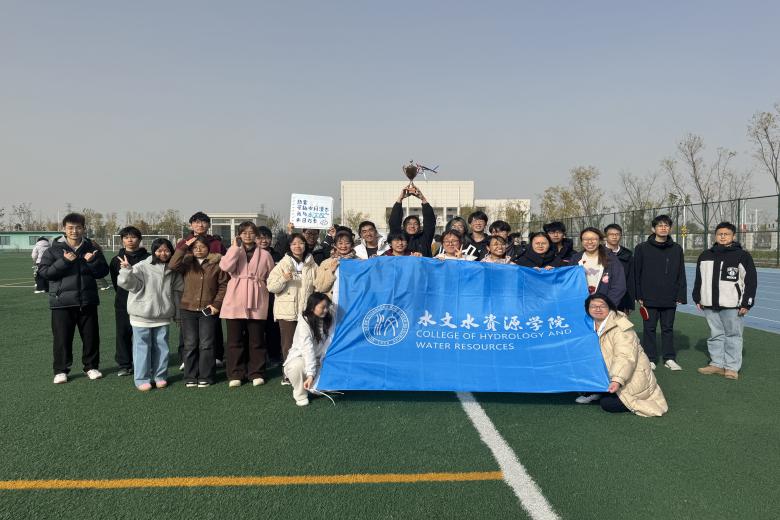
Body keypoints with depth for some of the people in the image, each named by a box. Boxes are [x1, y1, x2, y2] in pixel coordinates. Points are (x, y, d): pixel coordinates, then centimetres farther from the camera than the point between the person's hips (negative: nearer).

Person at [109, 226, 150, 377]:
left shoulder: (147, 258, 0)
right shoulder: (117, 259, 9)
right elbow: (115, 281, 14)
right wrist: (122, 294, 9)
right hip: (123, 302, 3)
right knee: (123, 333, 5)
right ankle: (124, 364, 13)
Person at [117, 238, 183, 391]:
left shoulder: (173, 271, 6)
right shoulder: (142, 267, -8)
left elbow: (177, 292, 13)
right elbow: (128, 283, -13)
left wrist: (178, 313, 15)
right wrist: (127, 270, -33)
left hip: (163, 316, 4)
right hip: (142, 316, -4)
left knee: (161, 347, 11)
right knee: (142, 347, 3)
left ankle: (160, 376, 24)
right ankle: (141, 379, 13)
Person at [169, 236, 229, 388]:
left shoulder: (216, 263, 1)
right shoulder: (187, 262, 6)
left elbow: (223, 285, 0)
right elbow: (173, 265, -14)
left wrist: (217, 303, -8)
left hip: (208, 310, -2)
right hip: (188, 309, 2)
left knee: (206, 345, 3)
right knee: (190, 345, 7)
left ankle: (205, 377, 13)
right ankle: (190, 377, 17)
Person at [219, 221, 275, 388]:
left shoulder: (264, 254, 9)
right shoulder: (234, 251, 7)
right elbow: (225, 266, -13)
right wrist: (236, 246, -10)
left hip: (257, 303, 0)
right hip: (235, 301, 0)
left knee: (256, 339, 4)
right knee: (235, 339, 3)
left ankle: (257, 373, 14)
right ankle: (235, 374, 12)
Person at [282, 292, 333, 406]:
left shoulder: (328, 321, -6)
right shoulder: (304, 322, -22)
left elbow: (328, 345, -7)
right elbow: (307, 349, -32)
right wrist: (311, 374, -38)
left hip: (318, 361, 5)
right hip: (299, 357, -4)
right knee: (298, 365, -40)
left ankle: (311, 386, 18)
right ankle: (300, 395, -11)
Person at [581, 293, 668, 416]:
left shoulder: (620, 328, -22)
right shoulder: (592, 326, 2)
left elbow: (626, 358, -33)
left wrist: (617, 380, -43)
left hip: (632, 379, -8)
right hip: (610, 375, 8)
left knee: (607, 404, -18)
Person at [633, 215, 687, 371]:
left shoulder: (677, 250, 6)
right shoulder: (642, 248, -1)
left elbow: (681, 275, 8)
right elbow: (636, 273, -1)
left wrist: (680, 296, 2)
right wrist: (639, 296, -4)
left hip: (670, 299, 2)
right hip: (649, 298, -2)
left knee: (668, 328, 11)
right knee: (649, 328, 5)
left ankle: (669, 358, 20)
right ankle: (650, 359, 15)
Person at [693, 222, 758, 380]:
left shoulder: (742, 256, -2)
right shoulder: (705, 256, 12)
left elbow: (751, 281, -3)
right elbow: (699, 279, 19)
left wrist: (747, 303, -7)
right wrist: (698, 299, 16)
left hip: (732, 305, -4)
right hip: (710, 304, 5)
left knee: (733, 335, 1)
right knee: (716, 334, 10)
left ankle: (732, 367, 6)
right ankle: (717, 364, 17)